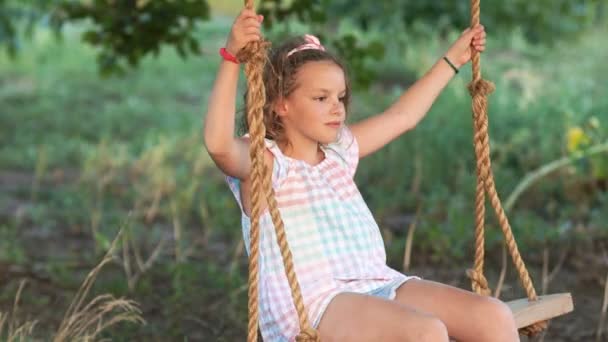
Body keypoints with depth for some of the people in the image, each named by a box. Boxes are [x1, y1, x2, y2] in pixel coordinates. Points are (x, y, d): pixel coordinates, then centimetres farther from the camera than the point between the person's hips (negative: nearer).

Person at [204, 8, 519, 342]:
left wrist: (452, 59, 37)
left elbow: (401, 116, 32)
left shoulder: (339, 149, 19)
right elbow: (218, 144, -26)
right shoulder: (263, 161, -3)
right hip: (310, 302, -8)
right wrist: (232, 58, -36)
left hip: (376, 285, 8)